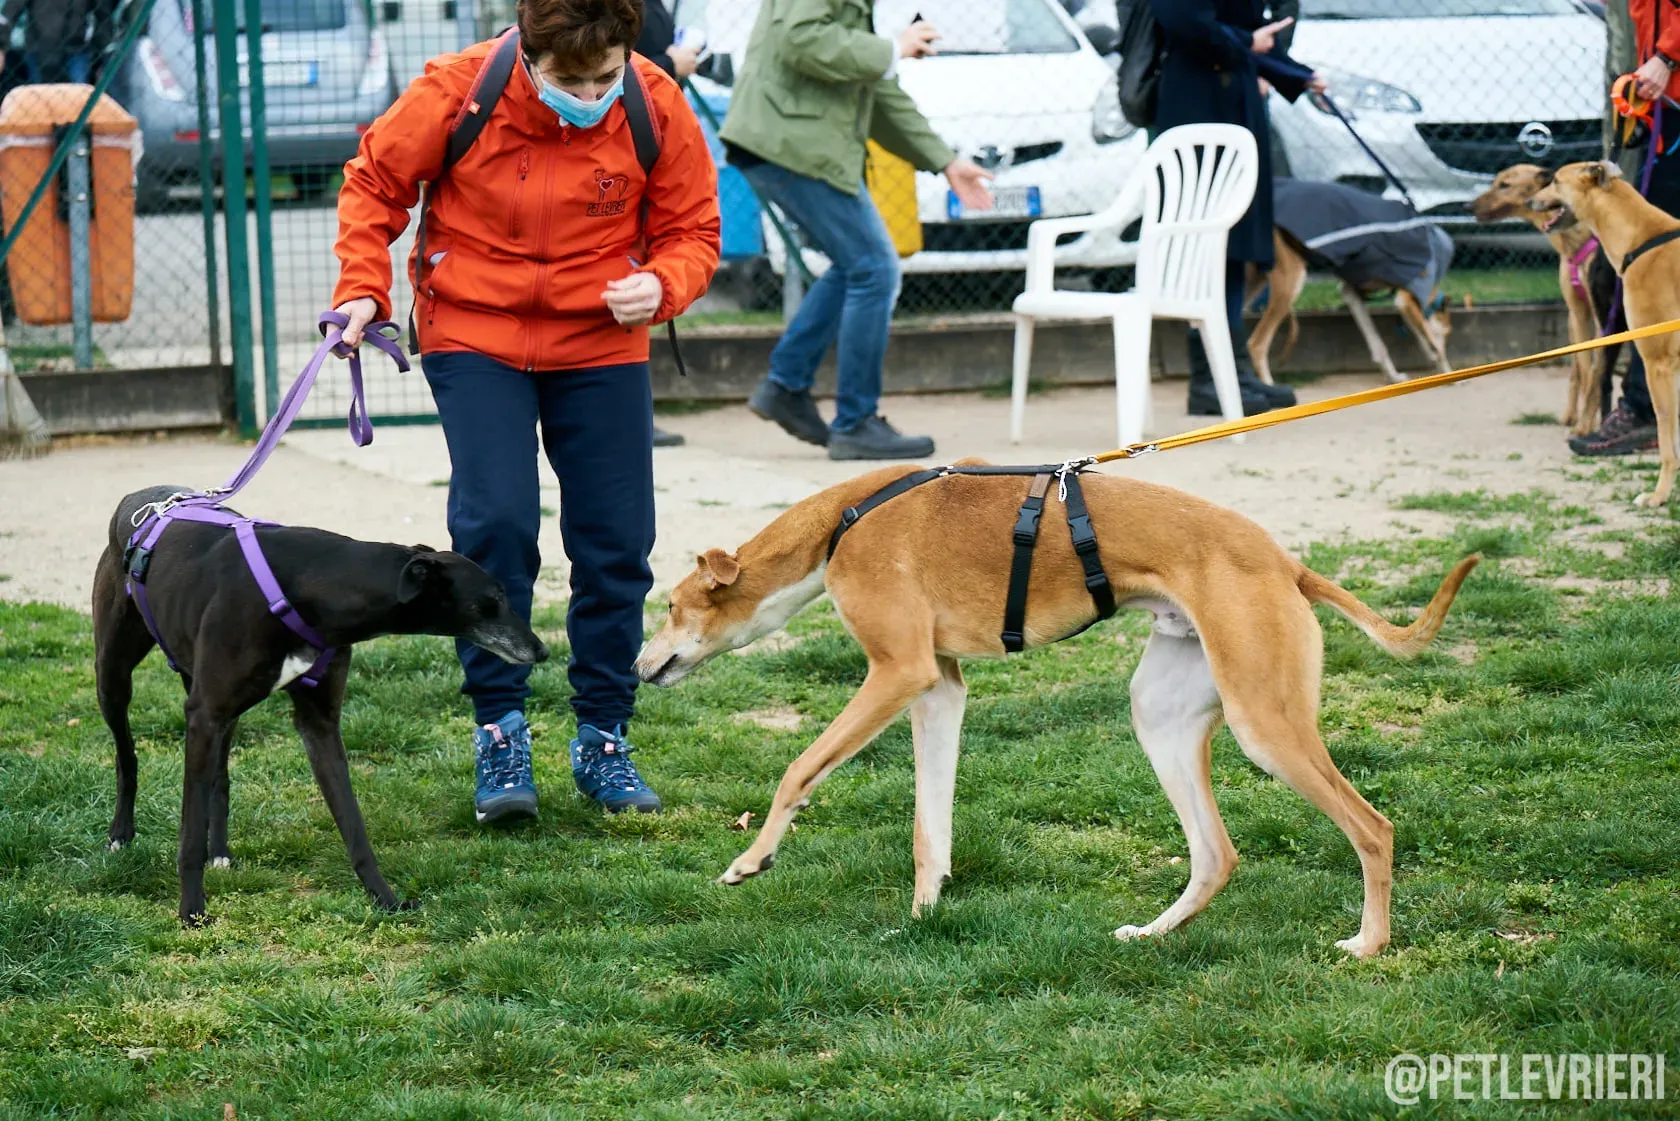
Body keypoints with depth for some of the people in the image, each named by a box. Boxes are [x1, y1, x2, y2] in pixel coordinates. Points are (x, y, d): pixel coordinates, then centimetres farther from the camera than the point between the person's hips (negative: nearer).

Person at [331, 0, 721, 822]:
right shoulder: (458, 92, -17)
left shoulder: (658, 110, -13)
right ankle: (499, 730, -2)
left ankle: (603, 739, 17)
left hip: (601, 345, 2)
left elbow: (692, 232, 0)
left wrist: (661, 285, -21)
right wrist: (363, 288, -11)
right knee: (494, 524, -16)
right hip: (475, 336, -2)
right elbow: (375, 182, -1)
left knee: (615, 545, 2)